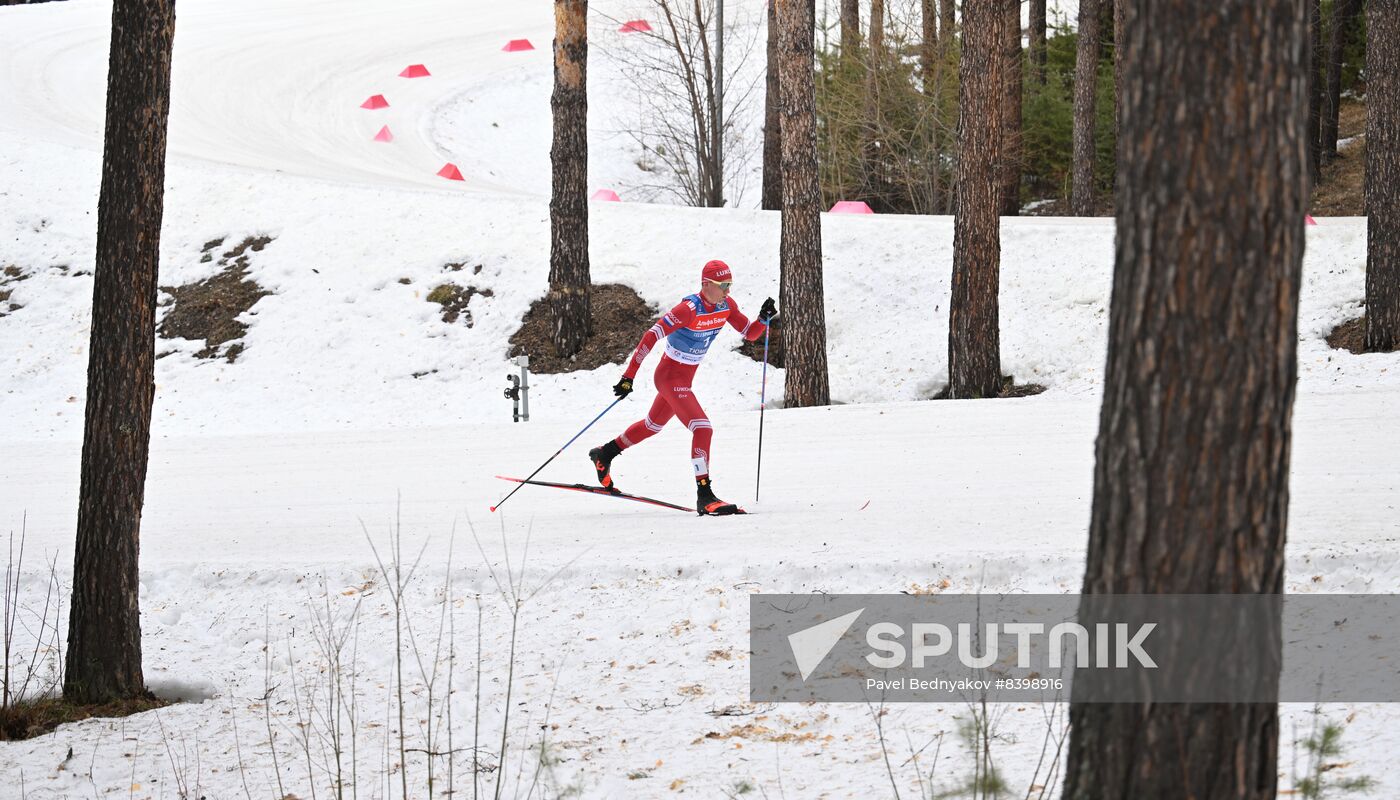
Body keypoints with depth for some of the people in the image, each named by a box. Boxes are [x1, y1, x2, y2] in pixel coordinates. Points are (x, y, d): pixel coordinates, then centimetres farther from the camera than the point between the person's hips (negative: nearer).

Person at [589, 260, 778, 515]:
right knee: (702, 428, -20)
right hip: (670, 376, -9)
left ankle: (605, 454, 47)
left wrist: (764, 319, -20)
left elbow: (750, 333, 4)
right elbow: (652, 336, -28)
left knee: (654, 424, 26)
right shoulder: (690, 309, -27)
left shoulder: (726, 305, -4)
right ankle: (704, 496, -21)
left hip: (685, 377, 9)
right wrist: (629, 376, -30)